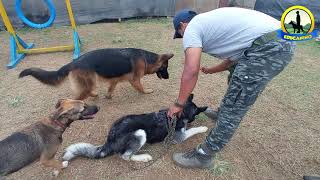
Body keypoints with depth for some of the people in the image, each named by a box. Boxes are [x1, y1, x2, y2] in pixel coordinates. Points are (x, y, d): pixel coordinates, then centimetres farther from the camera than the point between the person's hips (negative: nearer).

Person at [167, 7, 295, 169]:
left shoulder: (191, 28, 1)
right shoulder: (209, 21, 28)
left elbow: (191, 71, -13)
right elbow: (234, 58, 31)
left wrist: (178, 104, -2)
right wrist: (211, 70, 46)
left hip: (267, 48, -10)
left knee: (232, 110, -4)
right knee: (237, 81, 30)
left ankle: (203, 156, 10)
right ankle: (222, 114, 51)